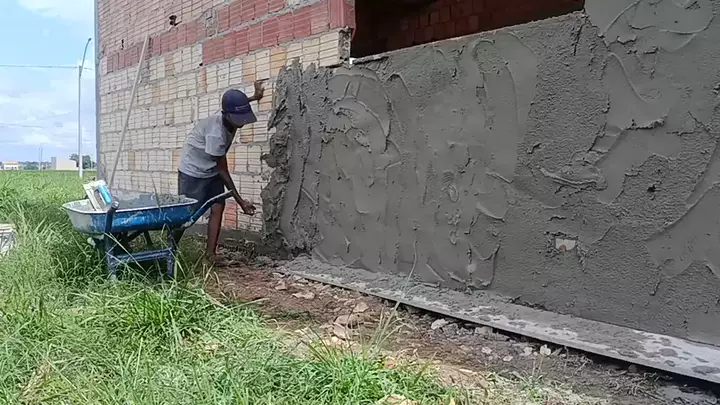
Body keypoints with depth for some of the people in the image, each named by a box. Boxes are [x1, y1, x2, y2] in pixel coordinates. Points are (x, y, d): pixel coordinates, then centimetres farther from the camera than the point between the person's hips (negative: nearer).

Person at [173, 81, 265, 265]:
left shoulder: (229, 115, -16)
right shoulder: (216, 133, -36)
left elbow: (236, 105, 14)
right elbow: (223, 170, -28)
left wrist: (254, 97, 16)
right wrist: (240, 200, -26)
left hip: (212, 171, 7)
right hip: (193, 172, -7)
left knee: (218, 208, -3)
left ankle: (211, 253, 0)